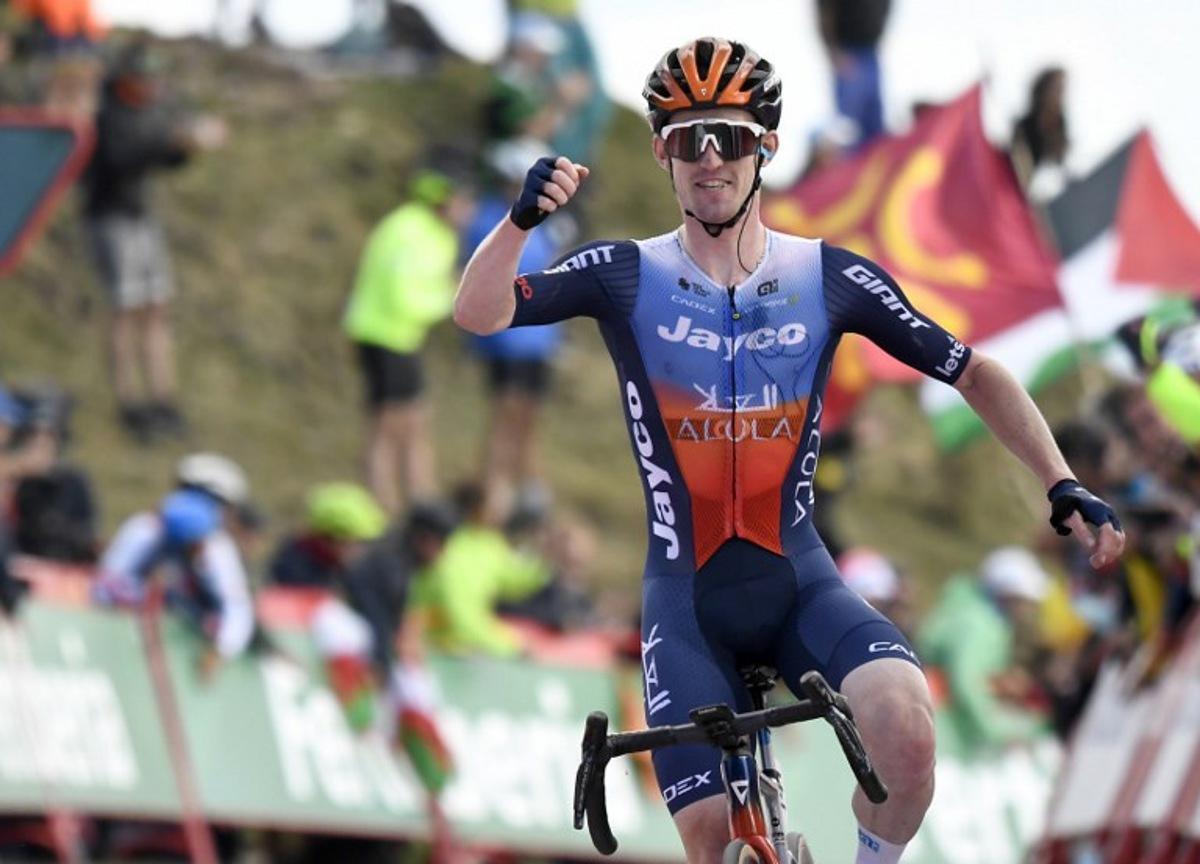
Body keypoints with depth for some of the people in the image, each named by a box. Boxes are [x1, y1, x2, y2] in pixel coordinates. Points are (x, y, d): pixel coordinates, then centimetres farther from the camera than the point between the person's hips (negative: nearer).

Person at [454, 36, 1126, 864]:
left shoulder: (831, 280, -2)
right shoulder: (627, 277, -4)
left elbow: (974, 373, 4)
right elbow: (477, 313, -16)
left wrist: (1064, 486, -7)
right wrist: (523, 217, -35)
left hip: (800, 584, 0)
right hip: (687, 599, 0)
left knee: (904, 723, -29)